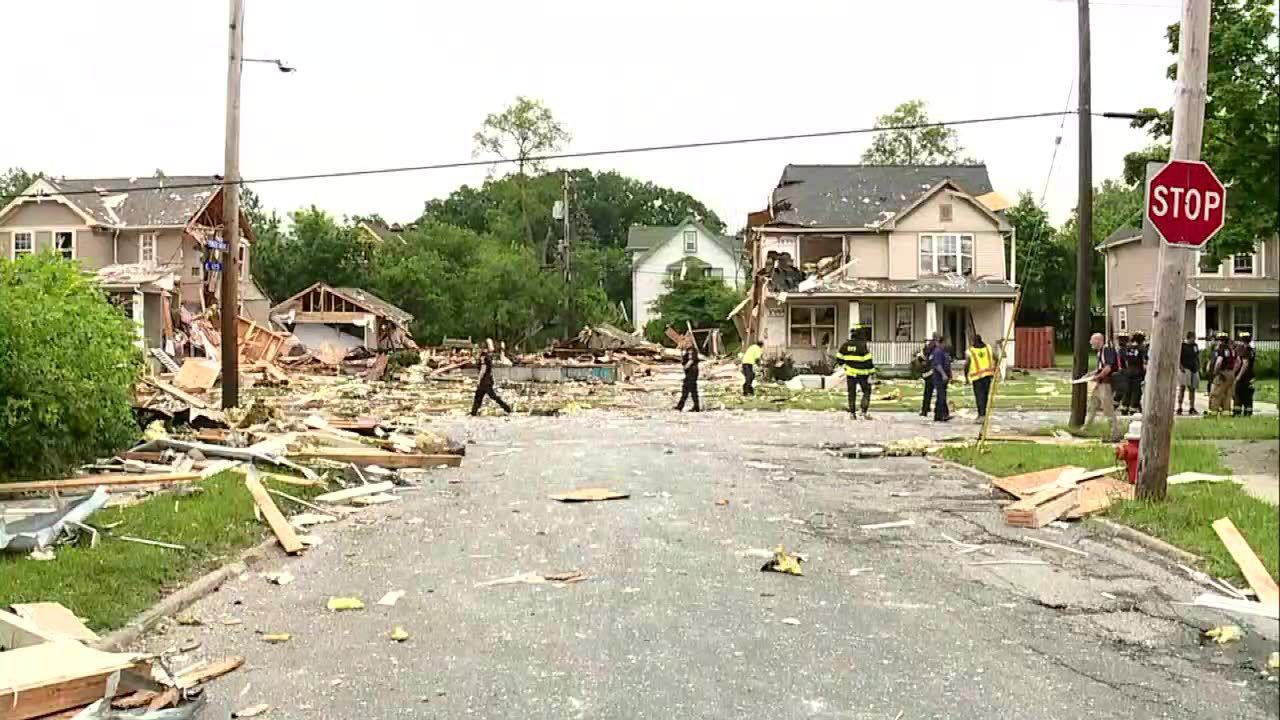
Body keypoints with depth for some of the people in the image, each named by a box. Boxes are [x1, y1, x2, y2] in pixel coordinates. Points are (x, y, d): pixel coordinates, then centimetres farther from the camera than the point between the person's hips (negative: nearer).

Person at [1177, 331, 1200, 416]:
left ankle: (1192, 408, 18)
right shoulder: (1182, 345, -5)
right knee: (1182, 387, -13)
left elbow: (1197, 357, 22)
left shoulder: (1195, 346, 15)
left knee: (1192, 389, 11)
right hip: (1185, 369, -7)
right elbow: (1177, 357, -8)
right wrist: (1180, 366, -19)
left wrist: (1199, 368, 16)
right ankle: (1179, 408, -13)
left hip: (1194, 370, 7)